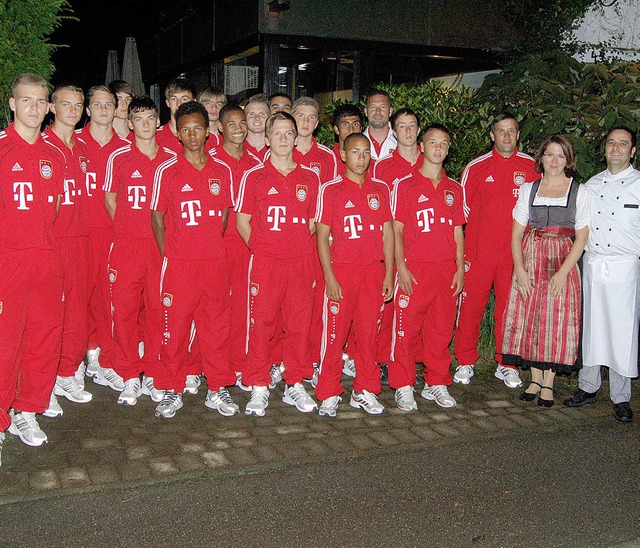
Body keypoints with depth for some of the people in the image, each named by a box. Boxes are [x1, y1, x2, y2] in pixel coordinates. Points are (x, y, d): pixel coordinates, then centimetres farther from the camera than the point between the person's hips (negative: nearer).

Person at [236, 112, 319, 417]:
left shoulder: (310, 178, 10)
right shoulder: (254, 177, 4)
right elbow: (242, 221, 7)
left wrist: (300, 246, 5)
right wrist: (260, 248, -1)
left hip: (301, 263, 2)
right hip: (264, 263, -2)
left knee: (299, 324, 6)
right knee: (261, 325, 0)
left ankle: (295, 385, 20)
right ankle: (259, 388, 12)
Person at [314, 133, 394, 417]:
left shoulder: (381, 189, 10)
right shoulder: (330, 190, 1)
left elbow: (387, 233, 11)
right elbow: (322, 236, -2)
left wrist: (389, 274, 5)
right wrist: (329, 277, -9)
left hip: (373, 269, 3)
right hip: (341, 268, -3)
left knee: (369, 332, 8)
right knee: (335, 332, 0)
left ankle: (364, 392, 20)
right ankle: (329, 395, 12)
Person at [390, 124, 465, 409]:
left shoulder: (453, 189, 13)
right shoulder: (406, 185, 2)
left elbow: (458, 231, 14)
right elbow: (397, 230, -1)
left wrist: (460, 268, 6)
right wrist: (401, 268, -9)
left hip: (446, 268, 4)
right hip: (414, 268, -3)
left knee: (442, 328, 8)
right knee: (406, 327, -1)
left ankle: (436, 384, 22)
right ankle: (403, 387, 11)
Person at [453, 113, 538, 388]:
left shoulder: (532, 166, 7)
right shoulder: (476, 166, 5)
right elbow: (463, 205, 9)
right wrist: (463, 248, 4)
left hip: (515, 249, 1)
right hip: (479, 249, -1)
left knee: (510, 304, 6)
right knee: (471, 303, 0)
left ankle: (506, 364, 18)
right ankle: (465, 362, 13)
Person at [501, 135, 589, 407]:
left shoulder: (579, 192, 4)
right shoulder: (528, 189, 9)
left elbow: (581, 237, -2)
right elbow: (516, 233, 6)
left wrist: (563, 271, -13)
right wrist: (519, 269, -7)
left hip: (562, 262, -2)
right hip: (530, 260, 2)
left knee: (556, 320, -2)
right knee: (529, 317, 1)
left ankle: (548, 382, 8)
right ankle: (535, 379, 14)